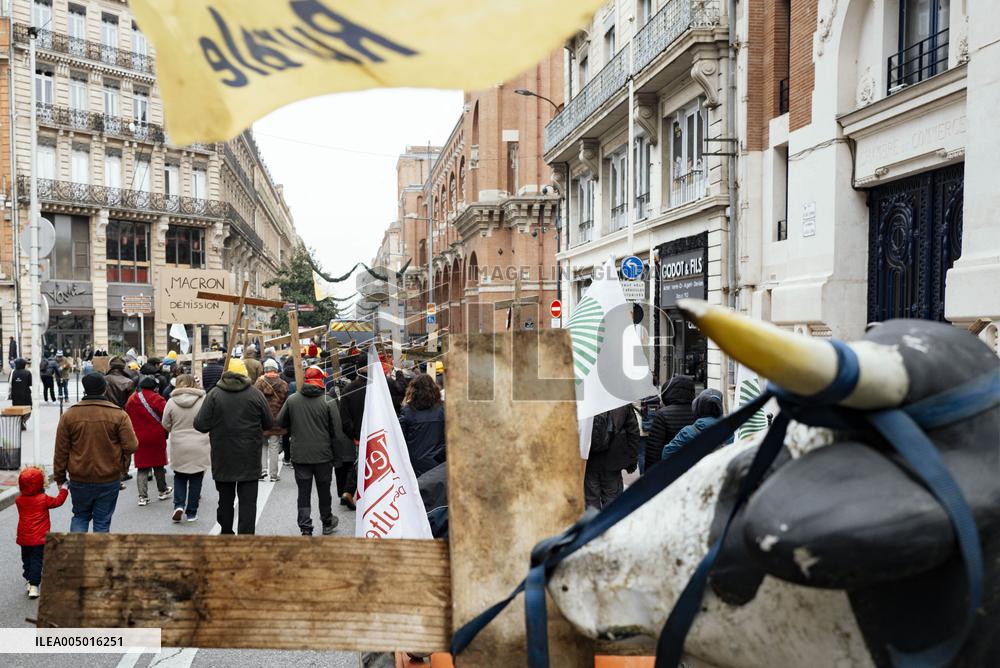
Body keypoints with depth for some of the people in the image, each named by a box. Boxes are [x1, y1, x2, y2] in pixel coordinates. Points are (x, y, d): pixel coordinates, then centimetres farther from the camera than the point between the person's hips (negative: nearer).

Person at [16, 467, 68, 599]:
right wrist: (64, 489, 13)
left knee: (26, 560, 20)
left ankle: (28, 581, 28)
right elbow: (58, 501, 0)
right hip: (39, 538, -4)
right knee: (37, 561, 1)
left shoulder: (19, 500, -2)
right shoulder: (43, 499, -13)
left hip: (24, 539, 4)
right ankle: (34, 585, -3)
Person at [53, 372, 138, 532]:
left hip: (79, 480, 2)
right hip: (109, 480, -1)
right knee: (102, 521, 10)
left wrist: (59, 477, 11)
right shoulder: (119, 415, -10)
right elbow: (131, 446, -13)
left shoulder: (69, 415, -4)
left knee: (80, 516, 21)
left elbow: (61, 450, 0)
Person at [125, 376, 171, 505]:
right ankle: (163, 491, 28)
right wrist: (165, 431, 1)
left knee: (142, 468, 7)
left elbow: (127, 418, 10)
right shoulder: (157, 399, -14)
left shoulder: (131, 400, 2)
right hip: (156, 438, -3)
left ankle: (143, 496, 2)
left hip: (139, 438, 3)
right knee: (159, 465, 14)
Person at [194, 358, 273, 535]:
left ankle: (226, 533, 30)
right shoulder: (255, 394, -6)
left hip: (223, 458, 1)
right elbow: (269, 423, 1)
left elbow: (200, 425, -10)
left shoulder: (214, 394, -6)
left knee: (225, 498, 17)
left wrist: (217, 424, 11)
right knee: (248, 501, 2)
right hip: (249, 458, -1)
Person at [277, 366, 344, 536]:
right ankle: (327, 522, 32)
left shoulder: (292, 400, -6)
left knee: (303, 492, 8)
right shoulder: (328, 402, -13)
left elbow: (281, 422, 4)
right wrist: (336, 451, 3)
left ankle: (305, 528, 6)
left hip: (300, 455, 1)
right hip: (323, 454, -1)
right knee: (324, 490, 16)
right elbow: (337, 430, -11)